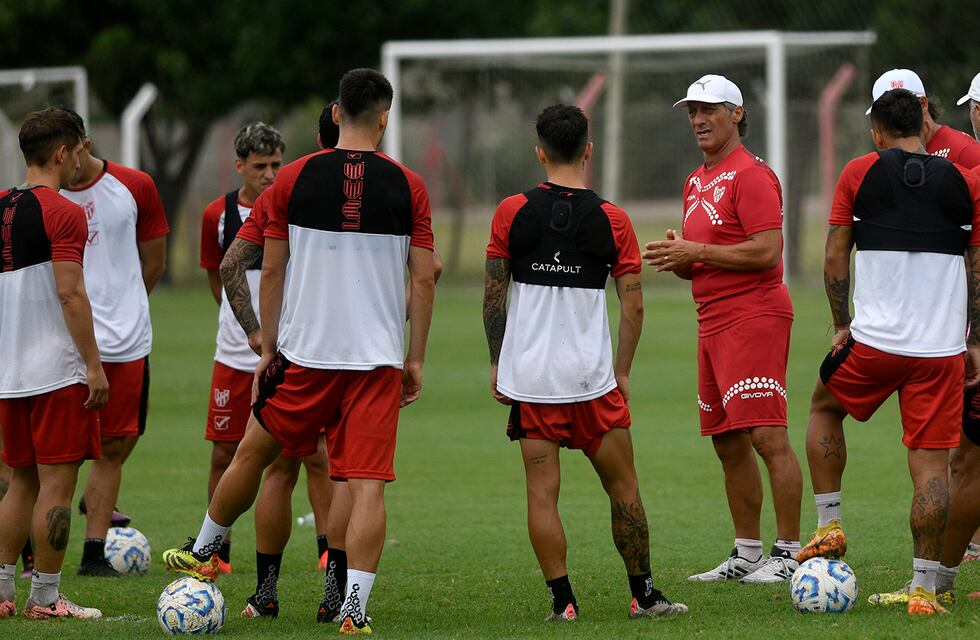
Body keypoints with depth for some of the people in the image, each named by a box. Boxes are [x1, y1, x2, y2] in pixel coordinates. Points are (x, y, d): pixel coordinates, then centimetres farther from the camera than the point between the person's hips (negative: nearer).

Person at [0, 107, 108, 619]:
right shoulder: (61, 212, -12)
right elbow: (70, 293, -18)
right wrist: (94, 365, -15)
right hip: (58, 372, -8)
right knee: (57, 482, -3)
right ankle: (45, 599, -2)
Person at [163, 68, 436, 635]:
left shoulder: (293, 179, -1)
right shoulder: (408, 186, -1)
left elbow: (271, 273, 2)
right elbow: (424, 279, 0)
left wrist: (268, 349, 11)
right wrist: (415, 360, 7)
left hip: (303, 354, 1)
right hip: (378, 357, -1)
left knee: (254, 453, 19)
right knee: (368, 485, -2)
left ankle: (203, 552, 36)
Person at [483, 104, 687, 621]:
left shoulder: (511, 213, -2)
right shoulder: (612, 220, -2)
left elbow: (494, 296, 1)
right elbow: (633, 306, -1)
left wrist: (496, 364, 11)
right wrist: (622, 371, 9)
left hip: (528, 376, 0)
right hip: (592, 375, 0)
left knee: (542, 491, 3)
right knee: (622, 486, 10)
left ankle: (562, 600, -2)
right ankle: (644, 595, 15)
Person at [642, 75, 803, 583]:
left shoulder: (750, 174, -9)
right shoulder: (697, 182, 20)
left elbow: (766, 251, -18)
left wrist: (697, 251, -16)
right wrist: (676, 257, 3)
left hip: (754, 317, -10)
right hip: (713, 322, 10)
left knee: (767, 436, -12)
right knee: (727, 442, 10)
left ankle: (789, 553, -10)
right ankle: (746, 555, 16)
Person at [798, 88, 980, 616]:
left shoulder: (860, 173, 1)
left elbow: (835, 256, 3)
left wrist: (841, 324, 13)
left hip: (874, 337, -1)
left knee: (824, 409, 27)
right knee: (931, 463, 2)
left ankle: (828, 526, 21)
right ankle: (924, 587, -1)